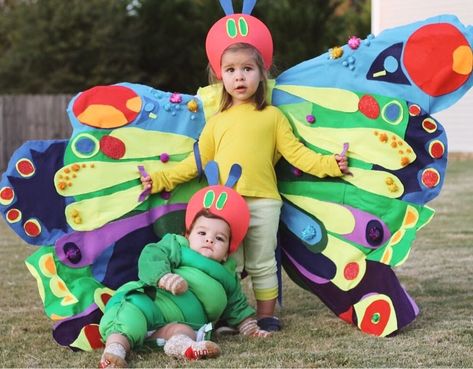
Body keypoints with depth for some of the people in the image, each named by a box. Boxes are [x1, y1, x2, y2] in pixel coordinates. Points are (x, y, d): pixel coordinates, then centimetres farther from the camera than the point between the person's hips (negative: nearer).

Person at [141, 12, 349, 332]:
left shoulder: (273, 116, 5)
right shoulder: (216, 122, 12)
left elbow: (296, 152, 1)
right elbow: (197, 162, 14)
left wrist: (328, 164, -11)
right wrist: (162, 179, 9)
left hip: (262, 203, -2)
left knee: (261, 264, 7)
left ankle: (266, 316, 17)